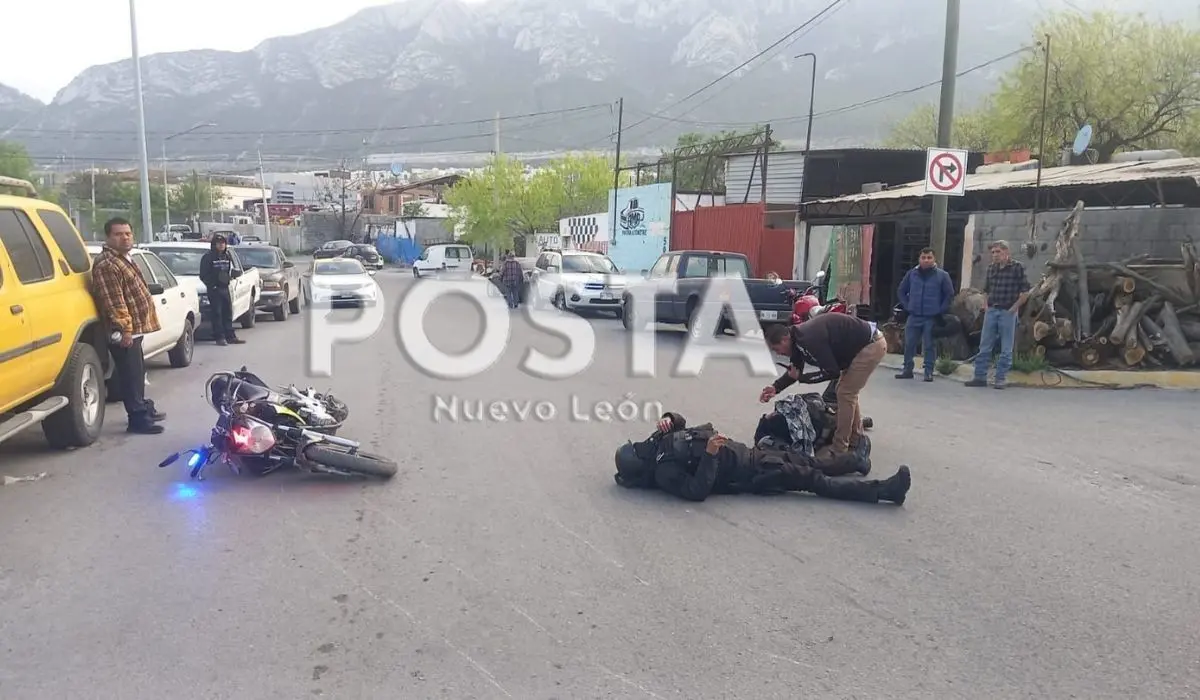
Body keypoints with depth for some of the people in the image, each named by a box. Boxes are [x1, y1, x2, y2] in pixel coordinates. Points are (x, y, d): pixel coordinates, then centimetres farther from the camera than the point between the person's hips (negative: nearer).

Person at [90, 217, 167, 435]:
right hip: (123, 332, -11)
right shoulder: (106, 264, -17)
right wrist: (124, 328, -25)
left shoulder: (124, 259, 17)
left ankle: (144, 408, 32)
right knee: (131, 375, -7)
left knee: (138, 373, 20)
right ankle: (138, 418, -3)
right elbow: (113, 302, -23)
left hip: (134, 328, 11)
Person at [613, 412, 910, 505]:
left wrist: (669, 420, -2)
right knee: (810, 479, -9)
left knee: (806, 461, 14)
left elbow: (680, 421, 21)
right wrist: (709, 456, -37)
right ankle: (883, 491, -6)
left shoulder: (658, 440, 4)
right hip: (748, 476, -8)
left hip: (747, 453, 8)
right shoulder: (664, 471, -20)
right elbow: (697, 491, -31)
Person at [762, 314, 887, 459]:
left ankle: (839, 448, 3)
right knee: (848, 391, 18)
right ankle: (856, 439, 29)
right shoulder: (798, 336, 4)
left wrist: (801, 377, -11)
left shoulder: (809, 340, -27)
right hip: (865, 342, 10)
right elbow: (795, 370, 15)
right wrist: (776, 387, 1)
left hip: (872, 345, -10)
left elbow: (832, 372, -21)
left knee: (845, 393, -5)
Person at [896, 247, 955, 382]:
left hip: (932, 318, -3)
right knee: (909, 344, 5)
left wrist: (941, 310, -5)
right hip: (914, 316, 3)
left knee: (930, 345, 1)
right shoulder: (912, 274, 7)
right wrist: (907, 306, 6)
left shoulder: (942, 275, -1)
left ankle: (929, 372, 7)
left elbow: (950, 294, 1)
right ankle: (907, 369, 15)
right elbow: (902, 291, 16)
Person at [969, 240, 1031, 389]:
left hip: (1008, 312, -5)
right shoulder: (991, 268, 9)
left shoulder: (1017, 267, -5)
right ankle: (980, 377, 10)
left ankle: (1001, 378, 8)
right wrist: (987, 306, 9)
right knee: (984, 346, 5)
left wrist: (1014, 308, -8)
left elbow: (1025, 292, -5)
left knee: (1006, 349, 3)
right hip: (991, 311, 5)